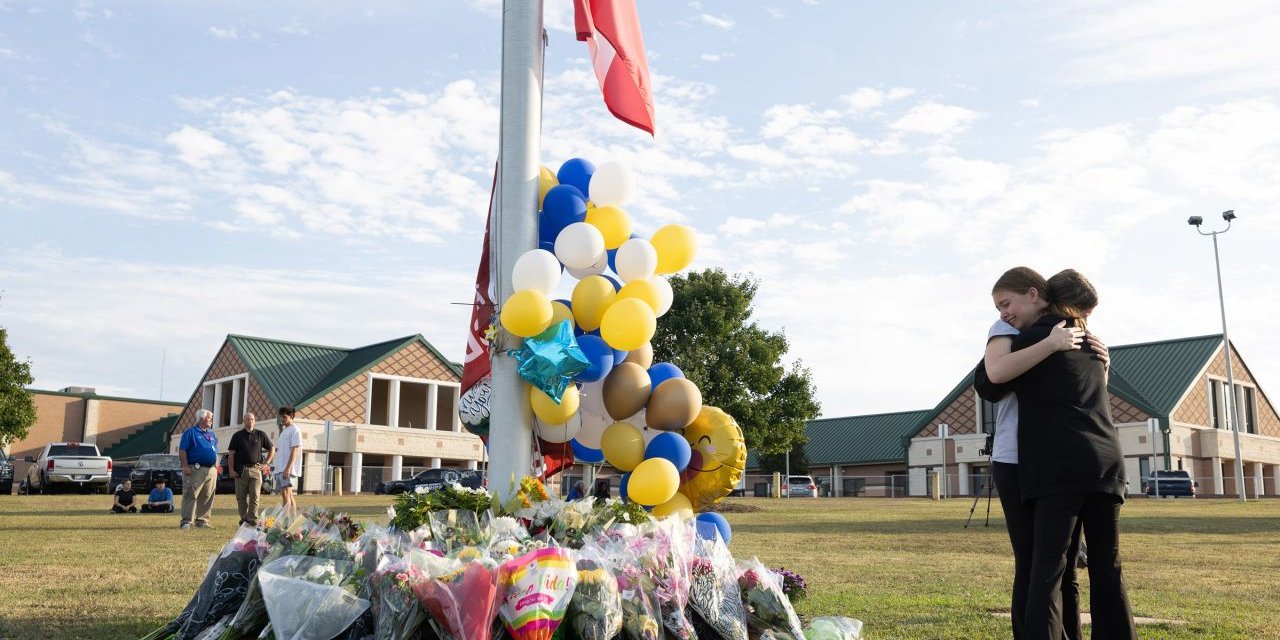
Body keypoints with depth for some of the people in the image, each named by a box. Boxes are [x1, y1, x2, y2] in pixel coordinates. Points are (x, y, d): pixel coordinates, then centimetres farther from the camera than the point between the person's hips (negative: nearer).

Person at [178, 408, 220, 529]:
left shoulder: (212, 434, 20)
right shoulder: (190, 432, -1)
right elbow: (182, 450, -7)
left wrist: (216, 467, 15)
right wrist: (185, 466, -14)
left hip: (211, 470, 7)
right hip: (195, 469, -7)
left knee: (207, 497, 6)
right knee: (190, 495, -8)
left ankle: (202, 521, 12)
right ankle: (186, 521, -6)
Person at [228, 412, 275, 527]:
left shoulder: (260, 435, 9)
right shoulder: (238, 436, 8)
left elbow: (272, 449, 17)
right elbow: (231, 454, 6)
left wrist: (266, 463, 8)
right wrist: (231, 470, -4)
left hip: (256, 469, -1)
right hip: (241, 470, 1)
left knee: (255, 496, -7)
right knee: (241, 497, 4)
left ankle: (253, 519, -5)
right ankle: (244, 518, 13)